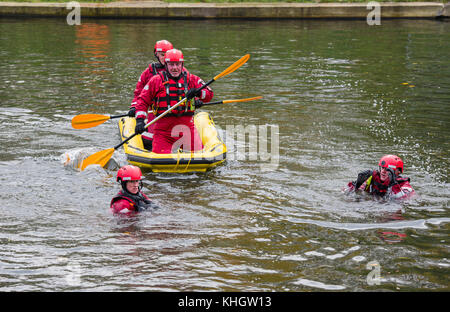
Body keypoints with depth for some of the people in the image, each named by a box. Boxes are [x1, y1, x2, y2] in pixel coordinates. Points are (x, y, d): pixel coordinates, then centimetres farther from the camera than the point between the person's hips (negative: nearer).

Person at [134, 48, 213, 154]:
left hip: (187, 125, 1)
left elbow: (209, 94, 1)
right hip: (163, 126, -1)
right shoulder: (156, 80, 5)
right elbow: (143, 101, 5)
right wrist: (140, 120, -9)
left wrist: (198, 92, -21)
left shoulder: (191, 79, 10)